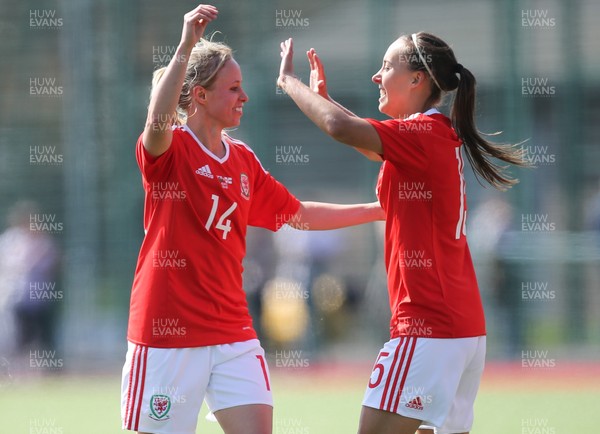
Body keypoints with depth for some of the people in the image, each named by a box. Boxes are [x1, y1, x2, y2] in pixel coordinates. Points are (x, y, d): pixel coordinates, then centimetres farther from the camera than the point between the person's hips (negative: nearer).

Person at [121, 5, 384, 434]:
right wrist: (186, 47, -39)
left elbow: (299, 214, 24)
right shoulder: (170, 149, -8)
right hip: (168, 333, -6)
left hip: (233, 333, 6)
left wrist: (380, 210, 23)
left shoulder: (243, 160, 12)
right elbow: (158, 122, -33)